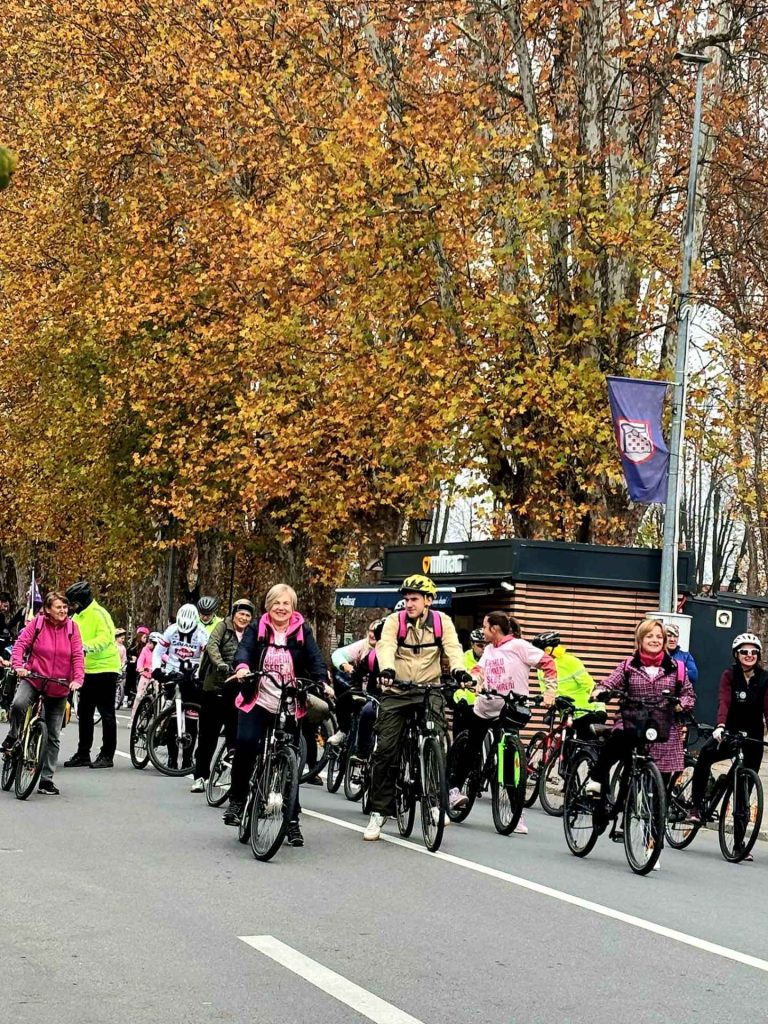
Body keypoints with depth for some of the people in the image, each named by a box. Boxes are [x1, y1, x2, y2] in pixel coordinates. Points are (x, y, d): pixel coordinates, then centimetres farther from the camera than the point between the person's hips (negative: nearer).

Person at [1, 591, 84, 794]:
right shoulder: (36, 623, -4)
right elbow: (21, 644, -9)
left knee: (53, 737, 6)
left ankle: (46, 780, 15)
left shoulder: (72, 627, -2)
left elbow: (77, 655, -6)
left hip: (59, 687, 2)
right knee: (18, 704, -34)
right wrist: (18, 665, -27)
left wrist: (78, 678, -21)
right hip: (33, 679, -2)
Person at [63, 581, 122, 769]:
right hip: (88, 670, 9)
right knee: (84, 713, 11)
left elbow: (105, 637, -25)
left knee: (106, 713, -2)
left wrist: (87, 646, -39)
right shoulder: (77, 617, 13)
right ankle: (83, 754, 19)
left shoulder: (98, 613, -13)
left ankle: (107, 755, 2)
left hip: (105, 668, -9)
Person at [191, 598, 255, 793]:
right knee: (208, 734, 4)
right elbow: (212, 645, -17)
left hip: (236, 691, 2)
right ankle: (200, 776, 11)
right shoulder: (223, 627, -1)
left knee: (234, 732, -2)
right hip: (214, 687, -2)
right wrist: (220, 663, -35)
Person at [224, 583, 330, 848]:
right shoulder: (256, 629, 4)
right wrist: (242, 666, -35)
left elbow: (314, 658, -7)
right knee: (246, 743, -24)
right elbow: (244, 649, -12)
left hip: (289, 707, 1)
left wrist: (323, 681, -27)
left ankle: (292, 821, 11)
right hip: (257, 702, -1)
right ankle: (237, 800, -6)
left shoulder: (302, 632, 4)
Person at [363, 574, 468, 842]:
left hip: (428, 690, 0)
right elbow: (385, 646, -20)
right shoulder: (394, 621, -2)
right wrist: (386, 669, -41)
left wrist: (458, 670, -36)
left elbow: (453, 647, -14)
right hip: (396, 692, 1)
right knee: (385, 750, -4)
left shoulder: (441, 622, 1)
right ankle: (379, 812, 5)